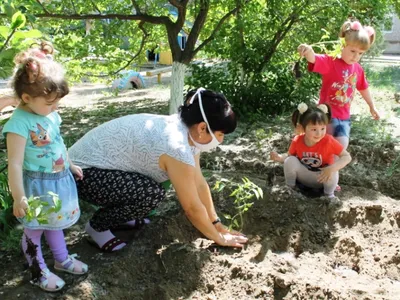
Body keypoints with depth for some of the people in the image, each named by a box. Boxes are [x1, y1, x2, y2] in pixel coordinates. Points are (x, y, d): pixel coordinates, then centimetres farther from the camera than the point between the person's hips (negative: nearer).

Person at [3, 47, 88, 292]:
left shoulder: (50, 114, -1)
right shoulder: (20, 123, -25)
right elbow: (15, 164, -26)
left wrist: (71, 165, 26)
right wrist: (19, 197, -29)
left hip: (60, 180, 8)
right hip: (38, 186, -7)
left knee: (55, 223, 25)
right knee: (34, 229, 12)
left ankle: (62, 259, 44)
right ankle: (39, 272, 30)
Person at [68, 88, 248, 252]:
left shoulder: (184, 130, -2)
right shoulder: (176, 146, -30)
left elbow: (199, 184, 5)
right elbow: (192, 208, -20)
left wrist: (217, 224, 8)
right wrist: (218, 237, -6)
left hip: (100, 162, 9)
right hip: (83, 172, -9)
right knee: (153, 193, -25)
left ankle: (117, 215, 20)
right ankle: (98, 226, -1)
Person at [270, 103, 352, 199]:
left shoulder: (328, 141, -26)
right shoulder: (297, 141, -18)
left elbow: (347, 157, -24)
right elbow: (289, 155, 0)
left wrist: (332, 168, -42)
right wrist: (278, 157, -24)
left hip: (322, 178, -2)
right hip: (303, 176, 2)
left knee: (333, 173, -35)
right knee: (290, 161, -24)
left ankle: (329, 194, -2)